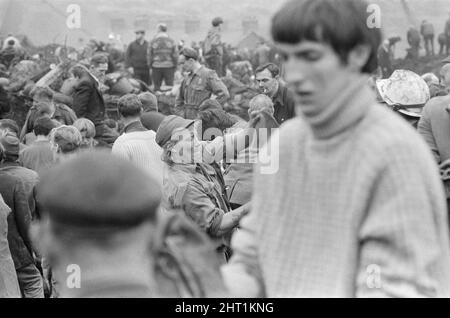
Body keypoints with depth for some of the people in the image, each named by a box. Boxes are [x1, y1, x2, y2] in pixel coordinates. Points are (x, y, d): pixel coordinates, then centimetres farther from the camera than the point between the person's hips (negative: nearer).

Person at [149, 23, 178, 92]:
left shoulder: (153, 42, -1)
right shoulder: (171, 41, -1)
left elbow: (149, 55, 2)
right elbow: (175, 55, -1)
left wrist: (151, 65, 14)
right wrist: (174, 66, 10)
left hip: (156, 66, 0)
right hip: (169, 66, 0)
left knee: (156, 87, 6)